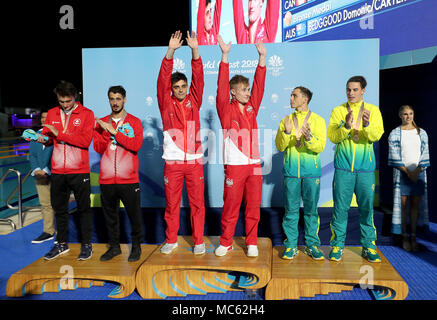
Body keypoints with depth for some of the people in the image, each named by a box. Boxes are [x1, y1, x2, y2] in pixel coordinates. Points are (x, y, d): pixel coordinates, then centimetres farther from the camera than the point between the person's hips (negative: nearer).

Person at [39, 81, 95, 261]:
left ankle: (86, 245, 17)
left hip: (79, 171, -4)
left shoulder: (86, 114, -3)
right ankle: (61, 244, 29)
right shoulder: (52, 114, 10)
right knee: (59, 208, 14)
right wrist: (42, 138, -14)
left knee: (83, 208, 5)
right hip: (57, 171, 4)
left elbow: (86, 140, -14)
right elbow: (47, 137, 9)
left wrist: (59, 134, -17)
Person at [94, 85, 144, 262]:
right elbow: (98, 148, 2)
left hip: (129, 179, -3)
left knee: (134, 214, 3)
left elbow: (136, 145, -13)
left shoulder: (134, 122, 3)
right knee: (110, 214, 11)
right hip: (106, 179, 3)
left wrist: (114, 131, -16)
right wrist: (106, 131, -14)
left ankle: (136, 245, 21)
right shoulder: (102, 123, 11)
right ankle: (114, 246, 26)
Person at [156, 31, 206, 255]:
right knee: (171, 203, 8)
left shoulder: (193, 102, 8)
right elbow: (162, 80, -5)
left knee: (197, 202, 6)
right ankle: (171, 240, 23)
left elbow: (198, 78, -2)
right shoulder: (166, 104, 5)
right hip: (172, 162, 0)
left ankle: (198, 241, 18)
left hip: (194, 161, 1)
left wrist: (195, 51, -12)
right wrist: (171, 51, -15)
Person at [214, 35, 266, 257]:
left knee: (253, 206, 8)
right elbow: (222, 86, -7)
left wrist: (262, 57, 3)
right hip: (234, 165, -4)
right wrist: (225, 56, -12)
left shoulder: (251, 107, 13)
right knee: (230, 206, 3)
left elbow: (259, 84, 9)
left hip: (254, 164, 4)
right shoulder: (226, 109, 1)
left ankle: (251, 243, 20)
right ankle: (226, 243, 17)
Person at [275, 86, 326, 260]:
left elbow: (320, 147, -4)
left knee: (311, 209, 5)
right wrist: (286, 132, -14)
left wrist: (308, 137, -22)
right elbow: (280, 146, 3)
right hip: (291, 170, 1)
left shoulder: (318, 120, 5)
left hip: (311, 171, -1)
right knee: (291, 209, 3)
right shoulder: (286, 121, 11)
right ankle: (291, 245, 13)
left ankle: (312, 244, 17)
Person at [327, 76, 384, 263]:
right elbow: (332, 136, -4)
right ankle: (337, 245, 13)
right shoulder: (338, 111, 7)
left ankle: (369, 247, 17)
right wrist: (346, 126, -21)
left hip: (365, 167, 1)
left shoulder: (373, 110, 8)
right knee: (340, 207, 2)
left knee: (367, 207, 4)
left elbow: (376, 135, -6)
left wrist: (367, 125, -26)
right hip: (343, 166, 0)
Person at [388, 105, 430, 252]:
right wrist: (407, 171, -10)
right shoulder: (394, 134, 1)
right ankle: (404, 237, 6)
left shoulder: (422, 133, 8)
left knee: (415, 204, 3)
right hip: (401, 173, -2)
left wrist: (417, 171, -8)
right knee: (403, 204, -2)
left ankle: (413, 237, 10)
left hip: (419, 173, 2)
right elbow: (394, 155, -4)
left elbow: (425, 154, 4)